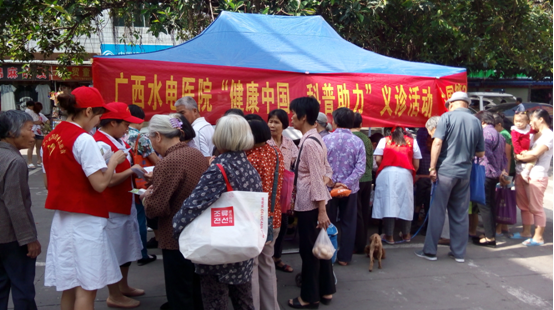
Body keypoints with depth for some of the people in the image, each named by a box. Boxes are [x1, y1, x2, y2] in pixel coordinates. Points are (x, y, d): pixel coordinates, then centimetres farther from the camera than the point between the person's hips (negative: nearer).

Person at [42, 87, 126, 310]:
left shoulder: (50, 138, 8)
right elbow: (100, 184, -20)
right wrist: (113, 161, -5)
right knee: (86, 288, 1)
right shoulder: (83, 139, -16)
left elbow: (48, 183, 16)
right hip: (85, 220, -8)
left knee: (69, 286, 16)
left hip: (62, 218, 8)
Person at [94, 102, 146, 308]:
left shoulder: (118, 141, 7)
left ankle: (123, 286, 40)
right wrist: (132, 170, -16)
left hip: (125, 203, 10)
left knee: (127, 246, 22)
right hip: (112, 207, -10)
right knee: (115, 250, 5)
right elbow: (109, 180, -26)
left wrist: (136, 169, 1)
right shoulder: (102, 145, -23)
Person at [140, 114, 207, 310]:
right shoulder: (197, 154, 3)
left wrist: (146, 195, -1)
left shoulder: (167, 163, -23)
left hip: (177, 239, -8)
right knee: (197, 292, 22)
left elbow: (154, 208, -21)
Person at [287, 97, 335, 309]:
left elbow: (317, 178, -21)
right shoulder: (314, 139, 11)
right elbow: (326, 171, 16)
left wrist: (321, 210, -21)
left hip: (309, 203, -10)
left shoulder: (309, 142, -20)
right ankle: (326, 291, 30)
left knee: (308, 249, 4)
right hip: (314, 202, 10)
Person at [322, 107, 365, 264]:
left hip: (329, 188, -1)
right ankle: (344, 257, 15)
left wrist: (332, 182, -6)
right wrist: (346, 184, -15)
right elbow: (361, 168, -12)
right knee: (348, 223, 11)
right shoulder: (358, 141, -5)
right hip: (350, 189, 1)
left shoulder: (326, 139, -8)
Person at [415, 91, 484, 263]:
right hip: (465, 172, 4)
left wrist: (432, 167, -9)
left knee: (437, 212, 3)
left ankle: (430, 251, 8)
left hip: (446, 170, -4)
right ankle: (459, 253, 17)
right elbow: (480, 153, 11)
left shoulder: (447, 117, -5)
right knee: (460, 214, 11)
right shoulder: (476, 122, 6)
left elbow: (437, 142, -14)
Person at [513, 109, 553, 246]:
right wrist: (522, 155, -4)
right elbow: (525, 151, 16)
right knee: (524, 205, 13)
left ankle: (538, 237, 7)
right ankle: (526, 232, 25)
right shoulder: (534, 135, 18)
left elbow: (535, 154, -16)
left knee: (536, 207, -1)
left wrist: (519, 156, -4)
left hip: (536, 176, -8)